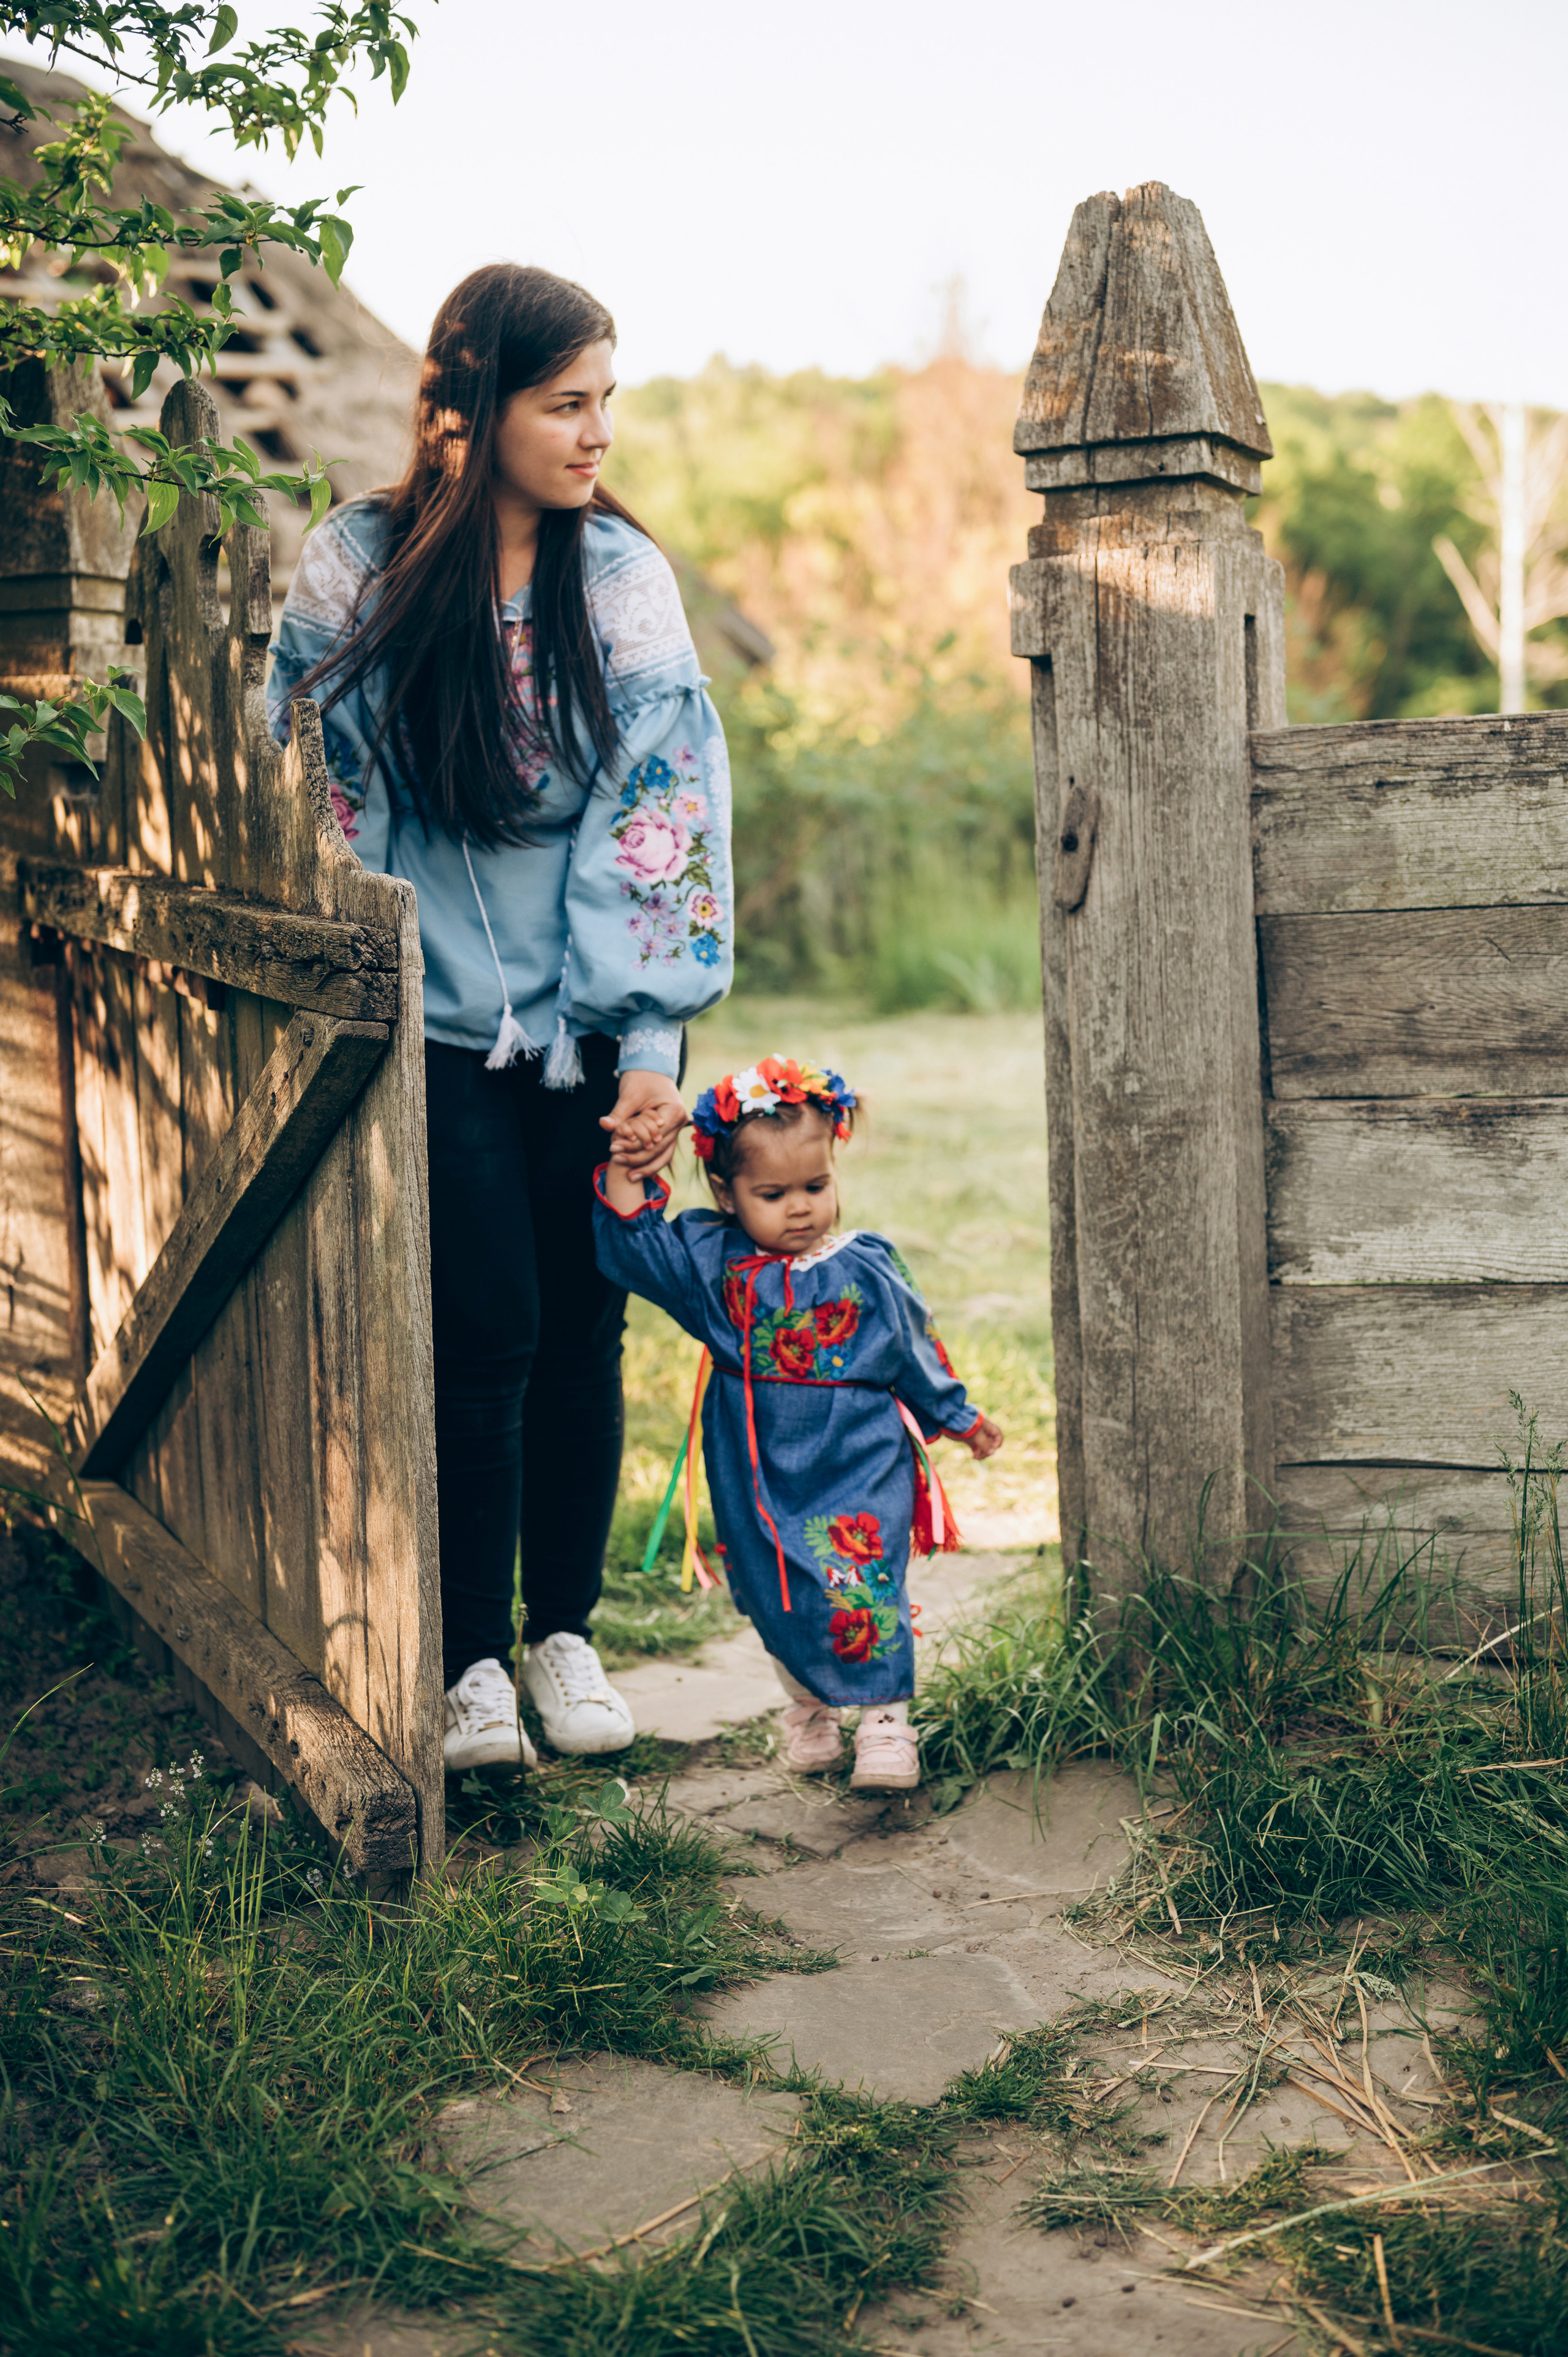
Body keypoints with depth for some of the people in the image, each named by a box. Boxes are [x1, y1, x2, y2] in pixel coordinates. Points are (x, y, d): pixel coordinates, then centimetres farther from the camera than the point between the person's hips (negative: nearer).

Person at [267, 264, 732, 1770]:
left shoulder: (624, 577, -1)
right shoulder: (357, 569, -5)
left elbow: (667, 811, -4)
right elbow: (318, 800, 3)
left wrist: (654, 1045, -10)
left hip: (595, 1022, 2)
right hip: (441, 1020, -2)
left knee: (583, 1324, 5)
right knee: (484, 1327, -6)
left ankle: (564, 1632, 21)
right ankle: (470, 1658, 7)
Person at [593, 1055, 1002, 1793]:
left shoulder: (867, 1270, -3)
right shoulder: (710, 1260, -2)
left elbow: (914, 1348, 9)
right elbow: (631, 1249, -3)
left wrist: (957, 1417, 17)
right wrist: (627, 1177, -17)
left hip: (859, 1465, -2)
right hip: (759, 1474, 2)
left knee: (861, 1587, -11)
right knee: (776, 1596, 10)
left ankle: (883, 1717, 3)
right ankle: (809, 1703, 33)